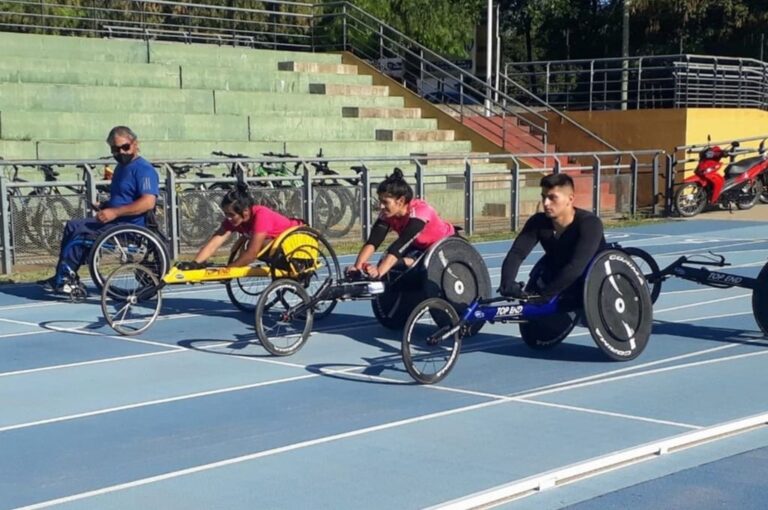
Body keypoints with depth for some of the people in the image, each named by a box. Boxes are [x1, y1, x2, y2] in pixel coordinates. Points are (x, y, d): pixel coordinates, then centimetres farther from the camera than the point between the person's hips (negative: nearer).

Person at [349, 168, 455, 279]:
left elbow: (401, 244, -47)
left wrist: (379, 271, -58)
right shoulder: (387, 214, -19)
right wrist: (358, 266, -47)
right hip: (419, 247, 6)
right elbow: (372, 242, -29)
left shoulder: (419, 211, -36)